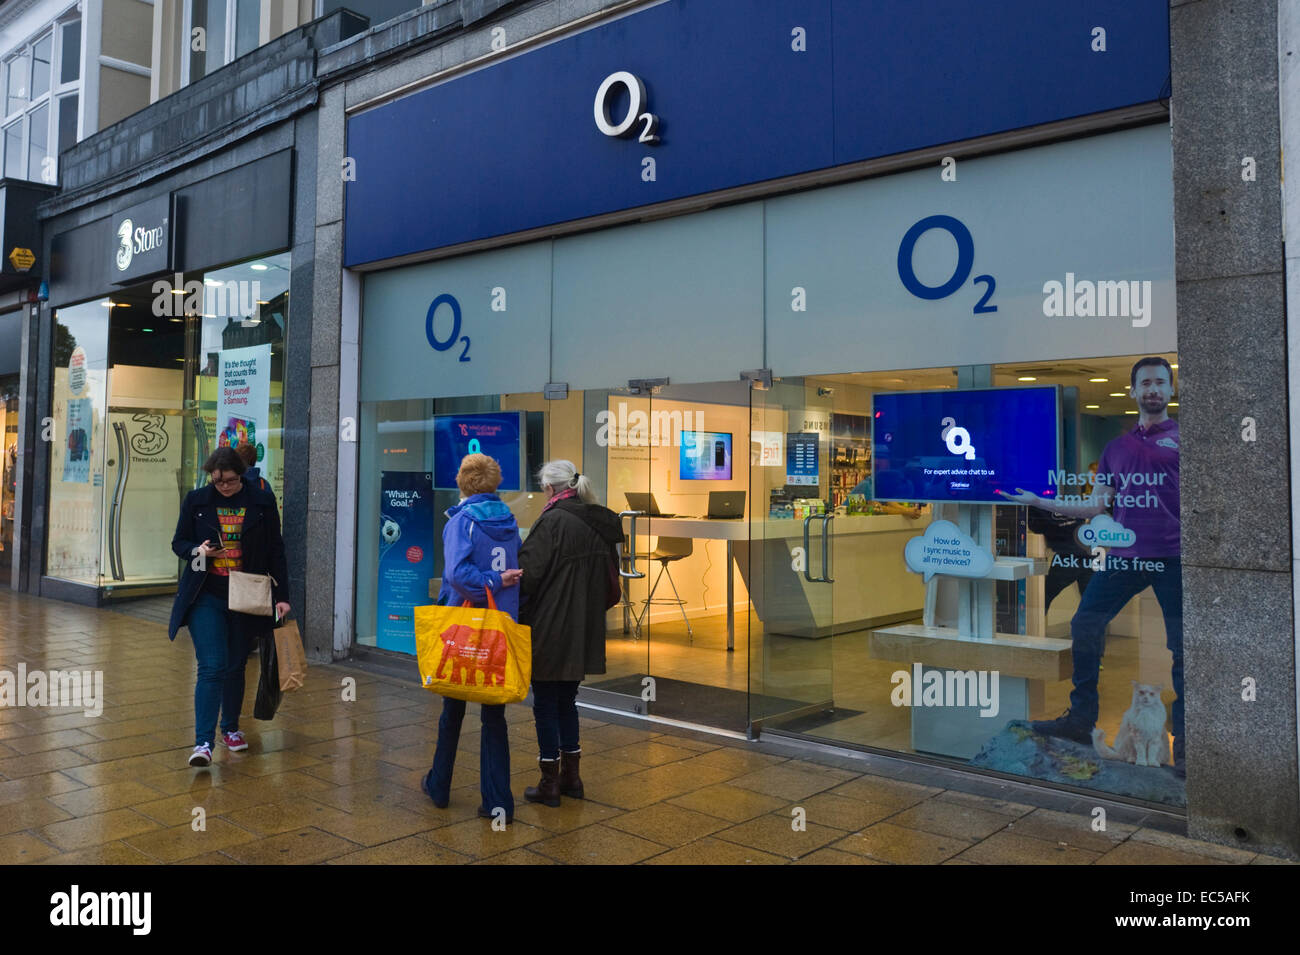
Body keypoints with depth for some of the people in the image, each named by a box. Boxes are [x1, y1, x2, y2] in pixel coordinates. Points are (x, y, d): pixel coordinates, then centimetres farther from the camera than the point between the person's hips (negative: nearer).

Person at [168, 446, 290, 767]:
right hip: (206, 597, -1)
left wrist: (281, 595, 1)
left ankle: (231, 729, 31)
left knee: (235, 666, 11)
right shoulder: (196, 501, 2)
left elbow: (276, 551, 5)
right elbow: (178, 542, 10)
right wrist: (199, 551, -14)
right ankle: (203, 743, -10)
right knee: (212, 667, -11)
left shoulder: (262, 503, 1)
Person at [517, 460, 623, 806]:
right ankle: (570, 776, 25)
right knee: (567, 700, 19)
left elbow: (527, 572, -19)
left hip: (550, 631, -7)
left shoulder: (552, 522, -16)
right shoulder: (600, 524, 7)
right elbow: (610, 582, 13)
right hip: (584, 631, 7)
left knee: (546, 703, 5)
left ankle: (550, 783, 13)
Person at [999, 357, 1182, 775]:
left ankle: (1183, 743, 12)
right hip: (1124, 556, 4)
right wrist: (1037, 501, 14)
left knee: (1181, 647, 0)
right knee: (1084, 628, 2)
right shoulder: (1116, 448, 16)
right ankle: (1080, 720, 16)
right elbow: (1093, 507, 18)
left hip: (1173, 557, -4)